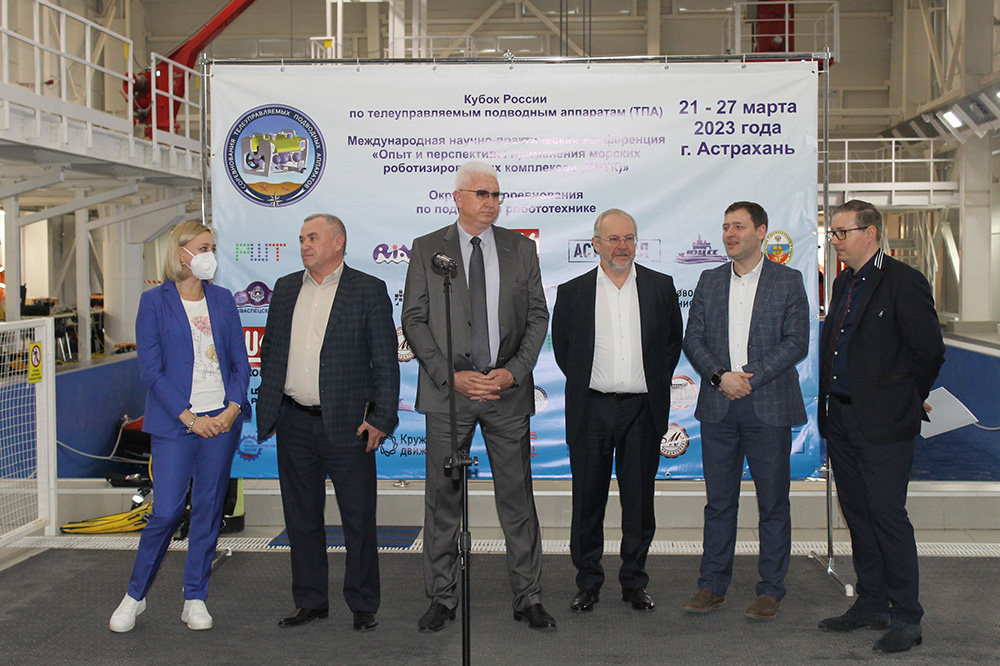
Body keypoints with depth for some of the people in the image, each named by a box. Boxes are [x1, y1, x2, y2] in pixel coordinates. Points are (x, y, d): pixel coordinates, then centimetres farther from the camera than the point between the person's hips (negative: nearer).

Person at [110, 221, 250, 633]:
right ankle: (135, 596, 16)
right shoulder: (155, 302, -1)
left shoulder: (222, 300, 10)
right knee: (166, 511, -5)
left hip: (222, 419, 4)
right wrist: (189, 417, -12)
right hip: (174, 423, -3)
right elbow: (151, 371, -5)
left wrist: (232, 409, -6)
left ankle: (195, 599, 18)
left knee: (209, 510, 6)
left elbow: (240, 361, 10)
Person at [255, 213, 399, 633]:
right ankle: (311, 601, 25)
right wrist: (267, 409, 10)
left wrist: (381, 420, -10)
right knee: (301, 518, 12)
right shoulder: (285, 289, 13)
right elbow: (270, 351, 17)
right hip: (294, 423, 5)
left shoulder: (369, 290, -2)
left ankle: (363, 606, 16)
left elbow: (385, 362, -4)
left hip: (346, 424, -4)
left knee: (359, 519, 2)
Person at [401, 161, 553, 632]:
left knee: (517, 496, 6)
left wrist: (514, 371, -7)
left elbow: (537, 316, 7)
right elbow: (414, 320, 0)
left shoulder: (521, 249, 9)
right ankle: (441, 599, 19)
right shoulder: (427, 249, 4)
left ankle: (528, 598, 18)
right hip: (447, 392, -1)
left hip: (508, 389, 1)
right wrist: (452, 376, -11)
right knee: (443, 496, 5)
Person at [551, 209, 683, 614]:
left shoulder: (660, 287, 6)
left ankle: (634, 582, 20)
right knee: (588, 498, 5)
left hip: (642, 409, 1)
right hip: (591, 409, 0)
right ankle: (588, 582, 18)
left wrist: (657, 382, 5)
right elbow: (561, 347, 11)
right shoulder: (572, 292, 4)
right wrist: (583, 383, 5)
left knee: (639, 499, 7)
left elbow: (674, 341, 13)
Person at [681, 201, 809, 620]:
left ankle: (770, 590, 15)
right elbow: (692, 339, 6)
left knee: (773, 502, 4)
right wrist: (720, 376, -10)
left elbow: (797, 342, -5)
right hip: (718, 406, 3)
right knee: (719, 501, 8)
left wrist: (751, 378, -14)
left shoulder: (788, 281, 3)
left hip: (769, 407, -3)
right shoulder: (709, 281, 12)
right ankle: (712, 586, 18)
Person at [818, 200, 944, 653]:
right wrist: (830, 405, 13)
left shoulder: (903, 282, -11)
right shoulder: (843, 283, 14)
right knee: (857, 514, 14)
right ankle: (872, 604, 26)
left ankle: (906, 619, 7)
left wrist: (907, 399, 2)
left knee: (888, 516, -4)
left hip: (882, 424, -8)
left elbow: (930, 351, -9)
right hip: (840, 419, 8)